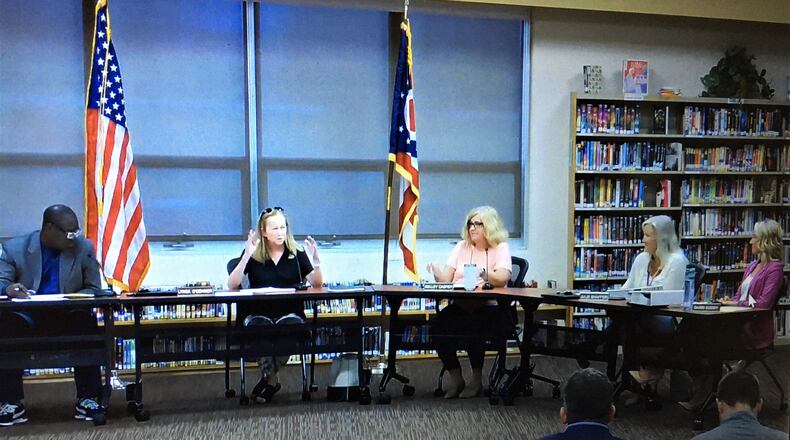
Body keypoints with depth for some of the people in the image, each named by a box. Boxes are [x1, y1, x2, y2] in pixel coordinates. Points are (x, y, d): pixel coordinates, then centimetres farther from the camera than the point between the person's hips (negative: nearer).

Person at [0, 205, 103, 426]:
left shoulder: (84, 248, 3)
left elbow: (94, 289, 4)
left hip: (68, 317, 0)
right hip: (27, 318, 1)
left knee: (86, 321, -33)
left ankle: (88, 398, -23)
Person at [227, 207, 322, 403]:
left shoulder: (297, 253, 10)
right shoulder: (252, 254, 6)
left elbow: (317, 284, 5)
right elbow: (232, 286, -5)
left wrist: (315, 260, -13)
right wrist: (246, 257, -16)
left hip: (290, 312, 1)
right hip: (258, 313, -1)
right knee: (262, 327, -35)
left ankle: (268, 378, -12)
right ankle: (273, 379, -16)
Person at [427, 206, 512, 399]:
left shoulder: (500, 248, 3)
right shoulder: (462, 247, 17)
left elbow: (502, 279, -15)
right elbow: (445, 278, 7)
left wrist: (482, 273, -32)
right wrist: (435, 270, -14)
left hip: (490, 308, -4)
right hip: (460, 306, 4)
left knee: (472, 327, -33)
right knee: (438, 326, -23)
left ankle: (476, 380, -8)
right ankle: (455, 378, -3)